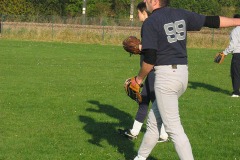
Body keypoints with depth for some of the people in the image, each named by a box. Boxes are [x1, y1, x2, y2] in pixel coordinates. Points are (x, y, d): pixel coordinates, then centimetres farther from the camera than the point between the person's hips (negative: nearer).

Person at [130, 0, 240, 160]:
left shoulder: (150, 22, -10)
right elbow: (211, 21, 12)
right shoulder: (181, 14, 7)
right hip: (183, 73, 8)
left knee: (173, 128, -4)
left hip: (165, 74, -8)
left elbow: (150, 59, -15)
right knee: (153, 121, 19)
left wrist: (139, 78, 0)